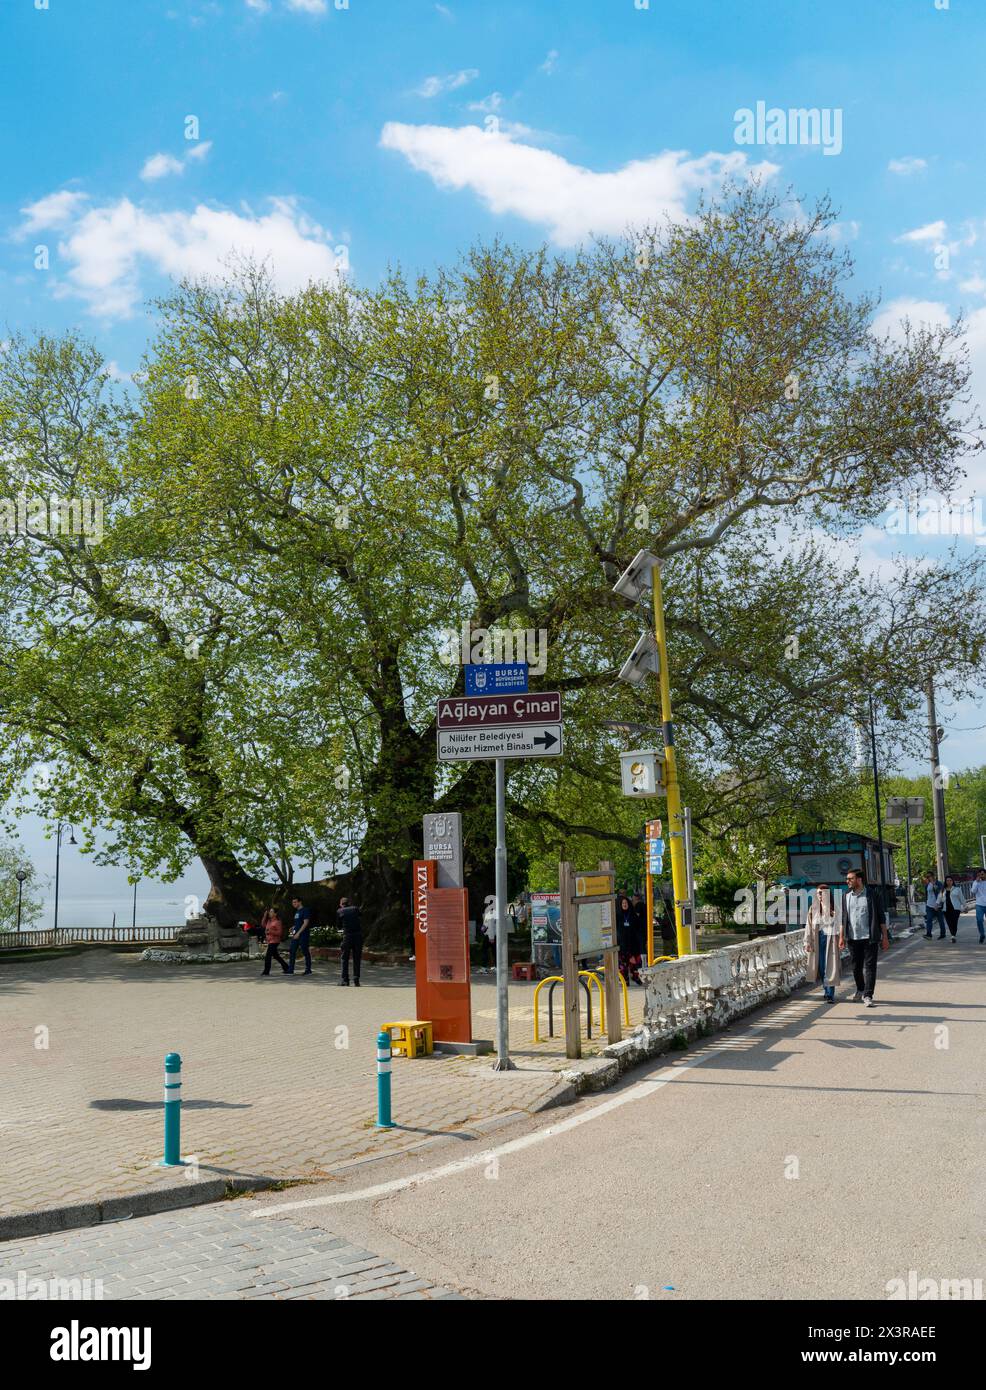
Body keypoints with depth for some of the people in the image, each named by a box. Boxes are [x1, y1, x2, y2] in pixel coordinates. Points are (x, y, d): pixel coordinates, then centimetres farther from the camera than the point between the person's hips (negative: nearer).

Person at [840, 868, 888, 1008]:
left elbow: (881, 917, 0)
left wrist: (885, 937, -3)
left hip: (870, 938, -4)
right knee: (856, 967, 12)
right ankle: (860, 990, 32)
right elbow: (843, 918, 13)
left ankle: (868, 996, -3)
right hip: (853, 938, 4)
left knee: (870, 966, -5)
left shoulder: (872, 895, -3)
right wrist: (841, 937, 7)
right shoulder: (846, 896, 8)